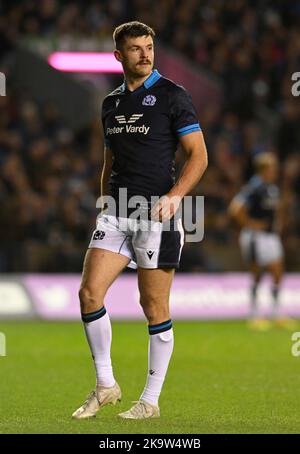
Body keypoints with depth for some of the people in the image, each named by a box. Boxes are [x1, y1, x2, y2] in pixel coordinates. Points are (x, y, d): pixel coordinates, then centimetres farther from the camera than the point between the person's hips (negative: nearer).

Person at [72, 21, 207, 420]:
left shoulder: (171, 95, -2)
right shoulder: (111, 103, 15)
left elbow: (198, 155, -5)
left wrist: (174, 195, -18)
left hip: (157, 214, -5)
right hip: (116, 213, 5)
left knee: (154, 309, -1)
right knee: (89, 293, -7)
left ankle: (150, 401, 8)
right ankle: (105, 385, 8)